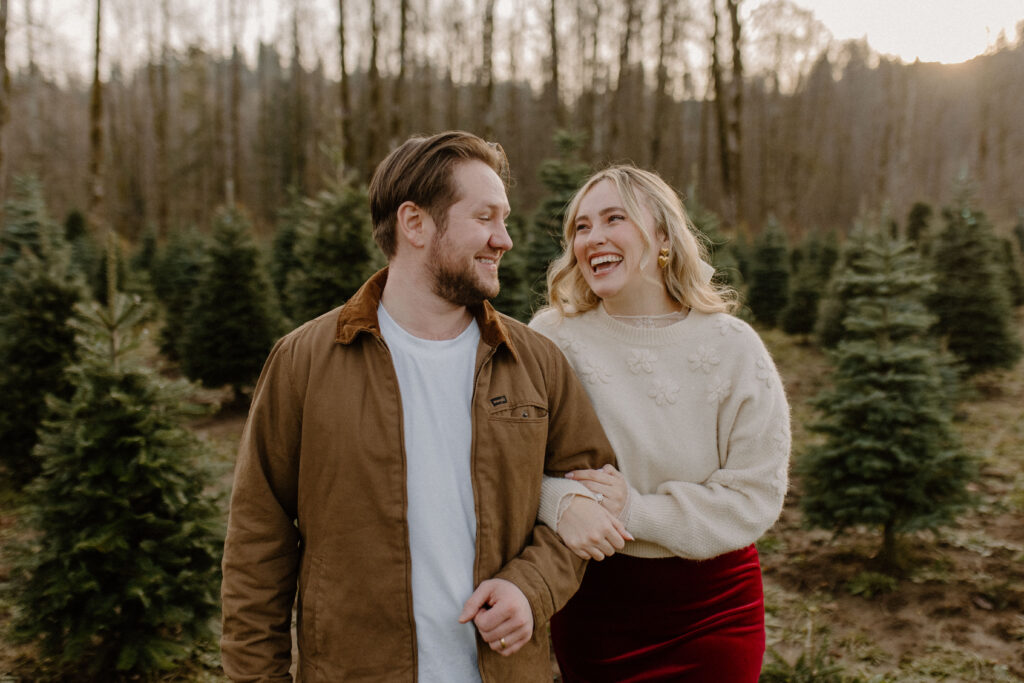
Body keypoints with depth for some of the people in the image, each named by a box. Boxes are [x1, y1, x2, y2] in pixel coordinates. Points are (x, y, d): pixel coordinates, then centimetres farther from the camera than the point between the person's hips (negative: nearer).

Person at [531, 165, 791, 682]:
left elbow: (756, 494, -9)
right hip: (593, 597, 0)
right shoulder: (553, 338, -7)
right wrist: (562, 502, -29)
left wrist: (638, 512, -19)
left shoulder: (733, 347, -6)